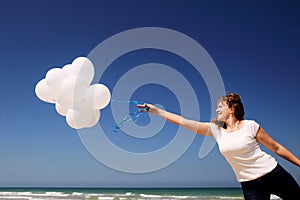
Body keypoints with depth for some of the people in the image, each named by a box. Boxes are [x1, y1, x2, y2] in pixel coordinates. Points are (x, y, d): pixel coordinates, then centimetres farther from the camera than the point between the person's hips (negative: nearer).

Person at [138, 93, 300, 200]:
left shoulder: (250, 126, -8)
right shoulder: (216, 129, 0)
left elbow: (276, 148, 1)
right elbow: (183, 122, -4)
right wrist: (156, 111, -6)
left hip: (273, 174, -2)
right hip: (250, 185, 2)